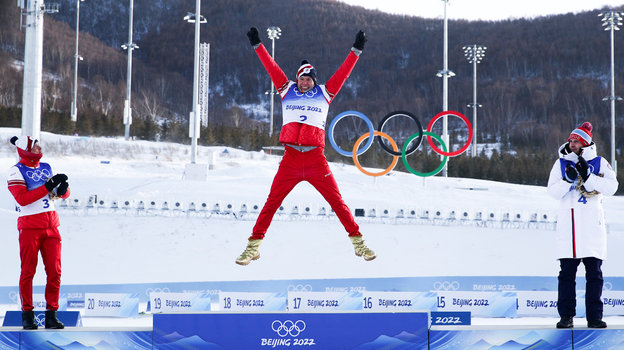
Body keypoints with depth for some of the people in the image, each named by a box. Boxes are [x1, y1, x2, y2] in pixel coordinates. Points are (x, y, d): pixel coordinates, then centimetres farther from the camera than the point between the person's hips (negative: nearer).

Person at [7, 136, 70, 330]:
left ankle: (52, 315, 6)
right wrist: (48, 186, -22)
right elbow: (22, 198, -18)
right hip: (29, 226, -5)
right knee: (28, 271, 0)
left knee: (54, 271, 0)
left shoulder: (46, 168, 13)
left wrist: (63, 187, -9)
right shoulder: (16, 171, -5)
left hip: (51, 226, 5)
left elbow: (63, 194, 15)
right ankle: (27, 314, 10)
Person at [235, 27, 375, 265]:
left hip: (316, 159, -1)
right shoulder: (287, 90, 15)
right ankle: (254, 246, 4)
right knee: (271, 203, -2)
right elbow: (271, 67, 15)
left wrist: (356, 50, 10)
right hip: (290, 158, 1)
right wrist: (257, 46, 14)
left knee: (337, 202, -1)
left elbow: (343, 72, 12)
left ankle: (358, 241, 8)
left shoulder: (325, 93, 13)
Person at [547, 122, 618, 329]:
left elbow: (611, 187, -8)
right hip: (567, 224, 1)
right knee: (567, 272, 1)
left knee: (594, 272, 2)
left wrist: (588, 177, -15)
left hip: (592, 224, -1)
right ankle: (566, 316, 7)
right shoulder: (561, 163, 9)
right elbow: (553, 192, 2)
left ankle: (594, 317, 6)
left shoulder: (599, 163, 4)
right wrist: (568, 180, -15)